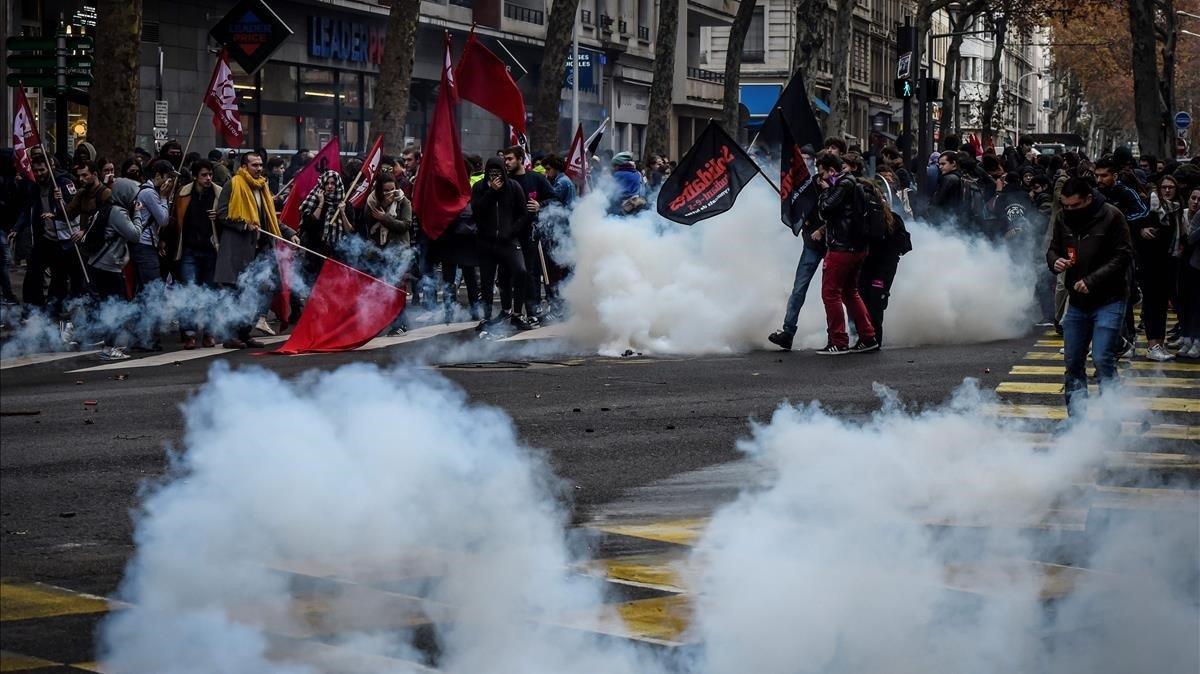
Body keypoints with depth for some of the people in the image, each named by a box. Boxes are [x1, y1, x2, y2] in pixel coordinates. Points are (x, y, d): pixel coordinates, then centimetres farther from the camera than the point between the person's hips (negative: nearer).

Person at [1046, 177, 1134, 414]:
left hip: (1108, 300, -6)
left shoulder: (1111, 216, -11)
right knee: (1073, 361, 9)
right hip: (1077, 301, 6)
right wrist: (1055, 261, -9)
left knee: (1103, 359, -15)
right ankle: (1076, 417, 18)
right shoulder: (1063, 218, 5)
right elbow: (1053, 249, 16)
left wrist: (1092, 280, -19)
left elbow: (1123, 256, -12)